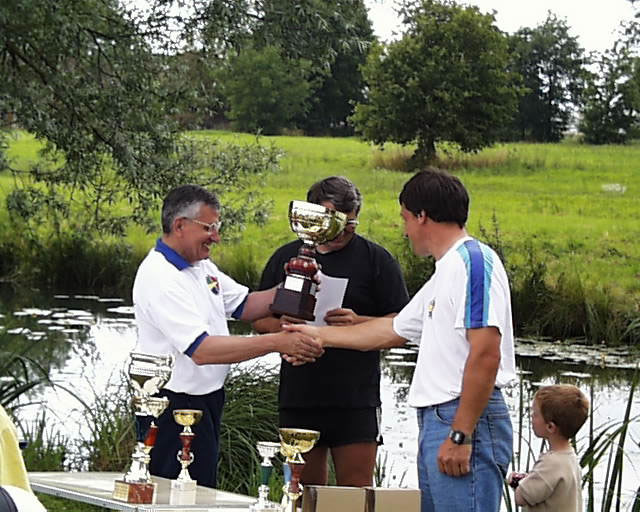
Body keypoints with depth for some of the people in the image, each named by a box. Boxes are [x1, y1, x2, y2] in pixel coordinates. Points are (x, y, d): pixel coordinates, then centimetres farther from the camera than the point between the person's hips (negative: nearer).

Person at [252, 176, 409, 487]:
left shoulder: (376, 259, 3)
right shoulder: (286, 257, 12)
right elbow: (257, 319, 16)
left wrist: (358, 323, -18)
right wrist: (282, 325, -7)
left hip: (355, 399, -3)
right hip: (298, 397, 3)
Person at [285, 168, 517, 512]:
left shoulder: (473, 260, -11)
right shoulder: (445, 271, 22)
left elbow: (485, 354, -20)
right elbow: (394, 330, 34)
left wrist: (460, 435, -22)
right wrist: (320, 335, 40)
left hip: (465, 419, -10)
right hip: (435, 420, 10)